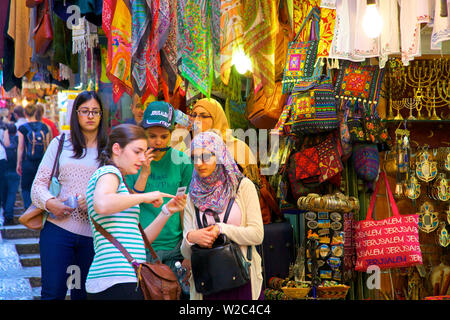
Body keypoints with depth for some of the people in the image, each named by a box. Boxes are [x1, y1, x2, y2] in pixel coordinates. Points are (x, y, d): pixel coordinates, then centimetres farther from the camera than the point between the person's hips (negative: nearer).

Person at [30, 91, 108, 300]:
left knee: (83, 294, 8)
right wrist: (49, 202, -12)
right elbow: (39, 183, 8)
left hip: (93, 233, 0)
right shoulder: (60, 143, 9)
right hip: (58, 229, 0)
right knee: (52, 292, -3)